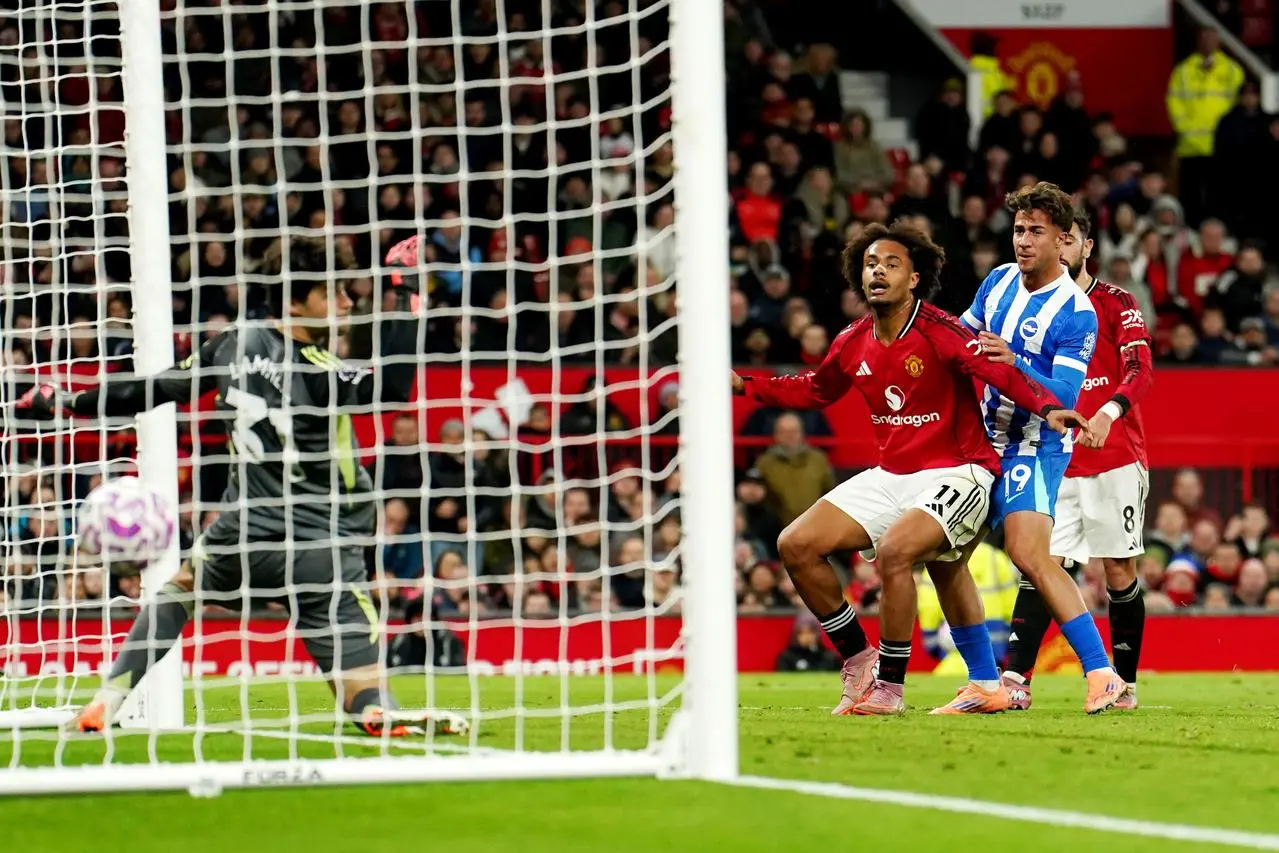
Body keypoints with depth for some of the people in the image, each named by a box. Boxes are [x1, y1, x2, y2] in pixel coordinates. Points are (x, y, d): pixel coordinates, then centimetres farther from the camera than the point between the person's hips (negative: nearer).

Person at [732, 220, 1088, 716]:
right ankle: (858, 659, 11)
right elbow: (815, 390, 24)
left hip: (954, 471, -7)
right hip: (890, 477, 8)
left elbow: (1003, 374, -25)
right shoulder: (853, 344, 5)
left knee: (893, 551, -31)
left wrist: (1047, 408, -42)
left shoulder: (939, 332, -16)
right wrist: (745, 387, 15)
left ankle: (889, 688, -17)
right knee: (796, 546, -2)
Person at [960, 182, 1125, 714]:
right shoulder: (999, 281, 6)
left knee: (1029, 554, -24)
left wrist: (1015, 364, -36)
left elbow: (1064, 396, -22)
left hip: (1034, 446, -8)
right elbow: (964, 338, 23)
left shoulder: (1077, 314, -16)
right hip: (982, 440, 8)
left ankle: (1101, 674, -24)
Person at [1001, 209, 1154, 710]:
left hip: (1115, 460, -3)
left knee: (1119, 571, 1)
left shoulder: (1116, 304, -1)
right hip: (1056, 462, 3)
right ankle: (1015, 680, -16)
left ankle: (1125, 684, 10)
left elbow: (1140, 372, -13)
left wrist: (1108, 413, -31)